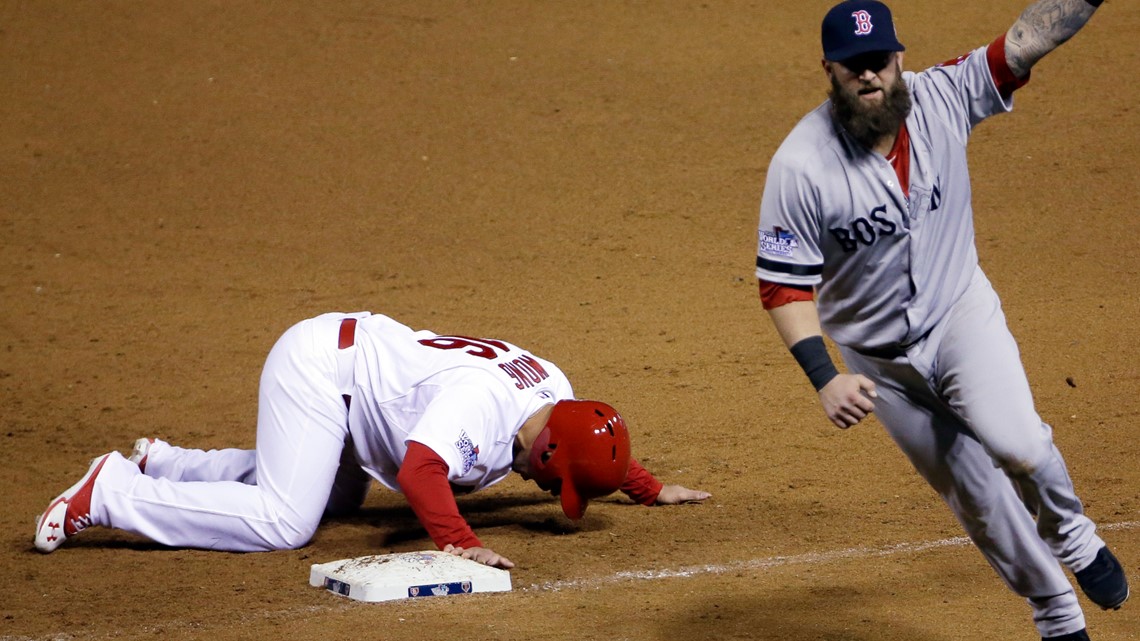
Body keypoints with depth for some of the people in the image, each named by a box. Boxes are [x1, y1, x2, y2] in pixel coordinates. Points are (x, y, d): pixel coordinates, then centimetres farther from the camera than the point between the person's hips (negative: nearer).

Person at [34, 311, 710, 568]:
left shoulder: (556, 394, -3)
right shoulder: (482, 399, -31)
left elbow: (593, 436, 21)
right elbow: (419, 471, -45)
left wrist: (651, 488, 25)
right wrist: (463, 545, -50)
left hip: (350, 350, 10)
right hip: (319, 362, -10)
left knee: (338, 494, 29)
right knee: (283, 522, -22)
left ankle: (163, 465, 28)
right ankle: (112, 493, -13)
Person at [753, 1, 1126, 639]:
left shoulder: (943, 99, -15)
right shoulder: (800, 167, -22)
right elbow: (784, 285, -20)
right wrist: (825, 379, -30)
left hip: (961, 313, 0)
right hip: (877, 358, 0)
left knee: (1013, 443, -27)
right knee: (975, 494, 9)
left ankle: (1072, 535, 4)